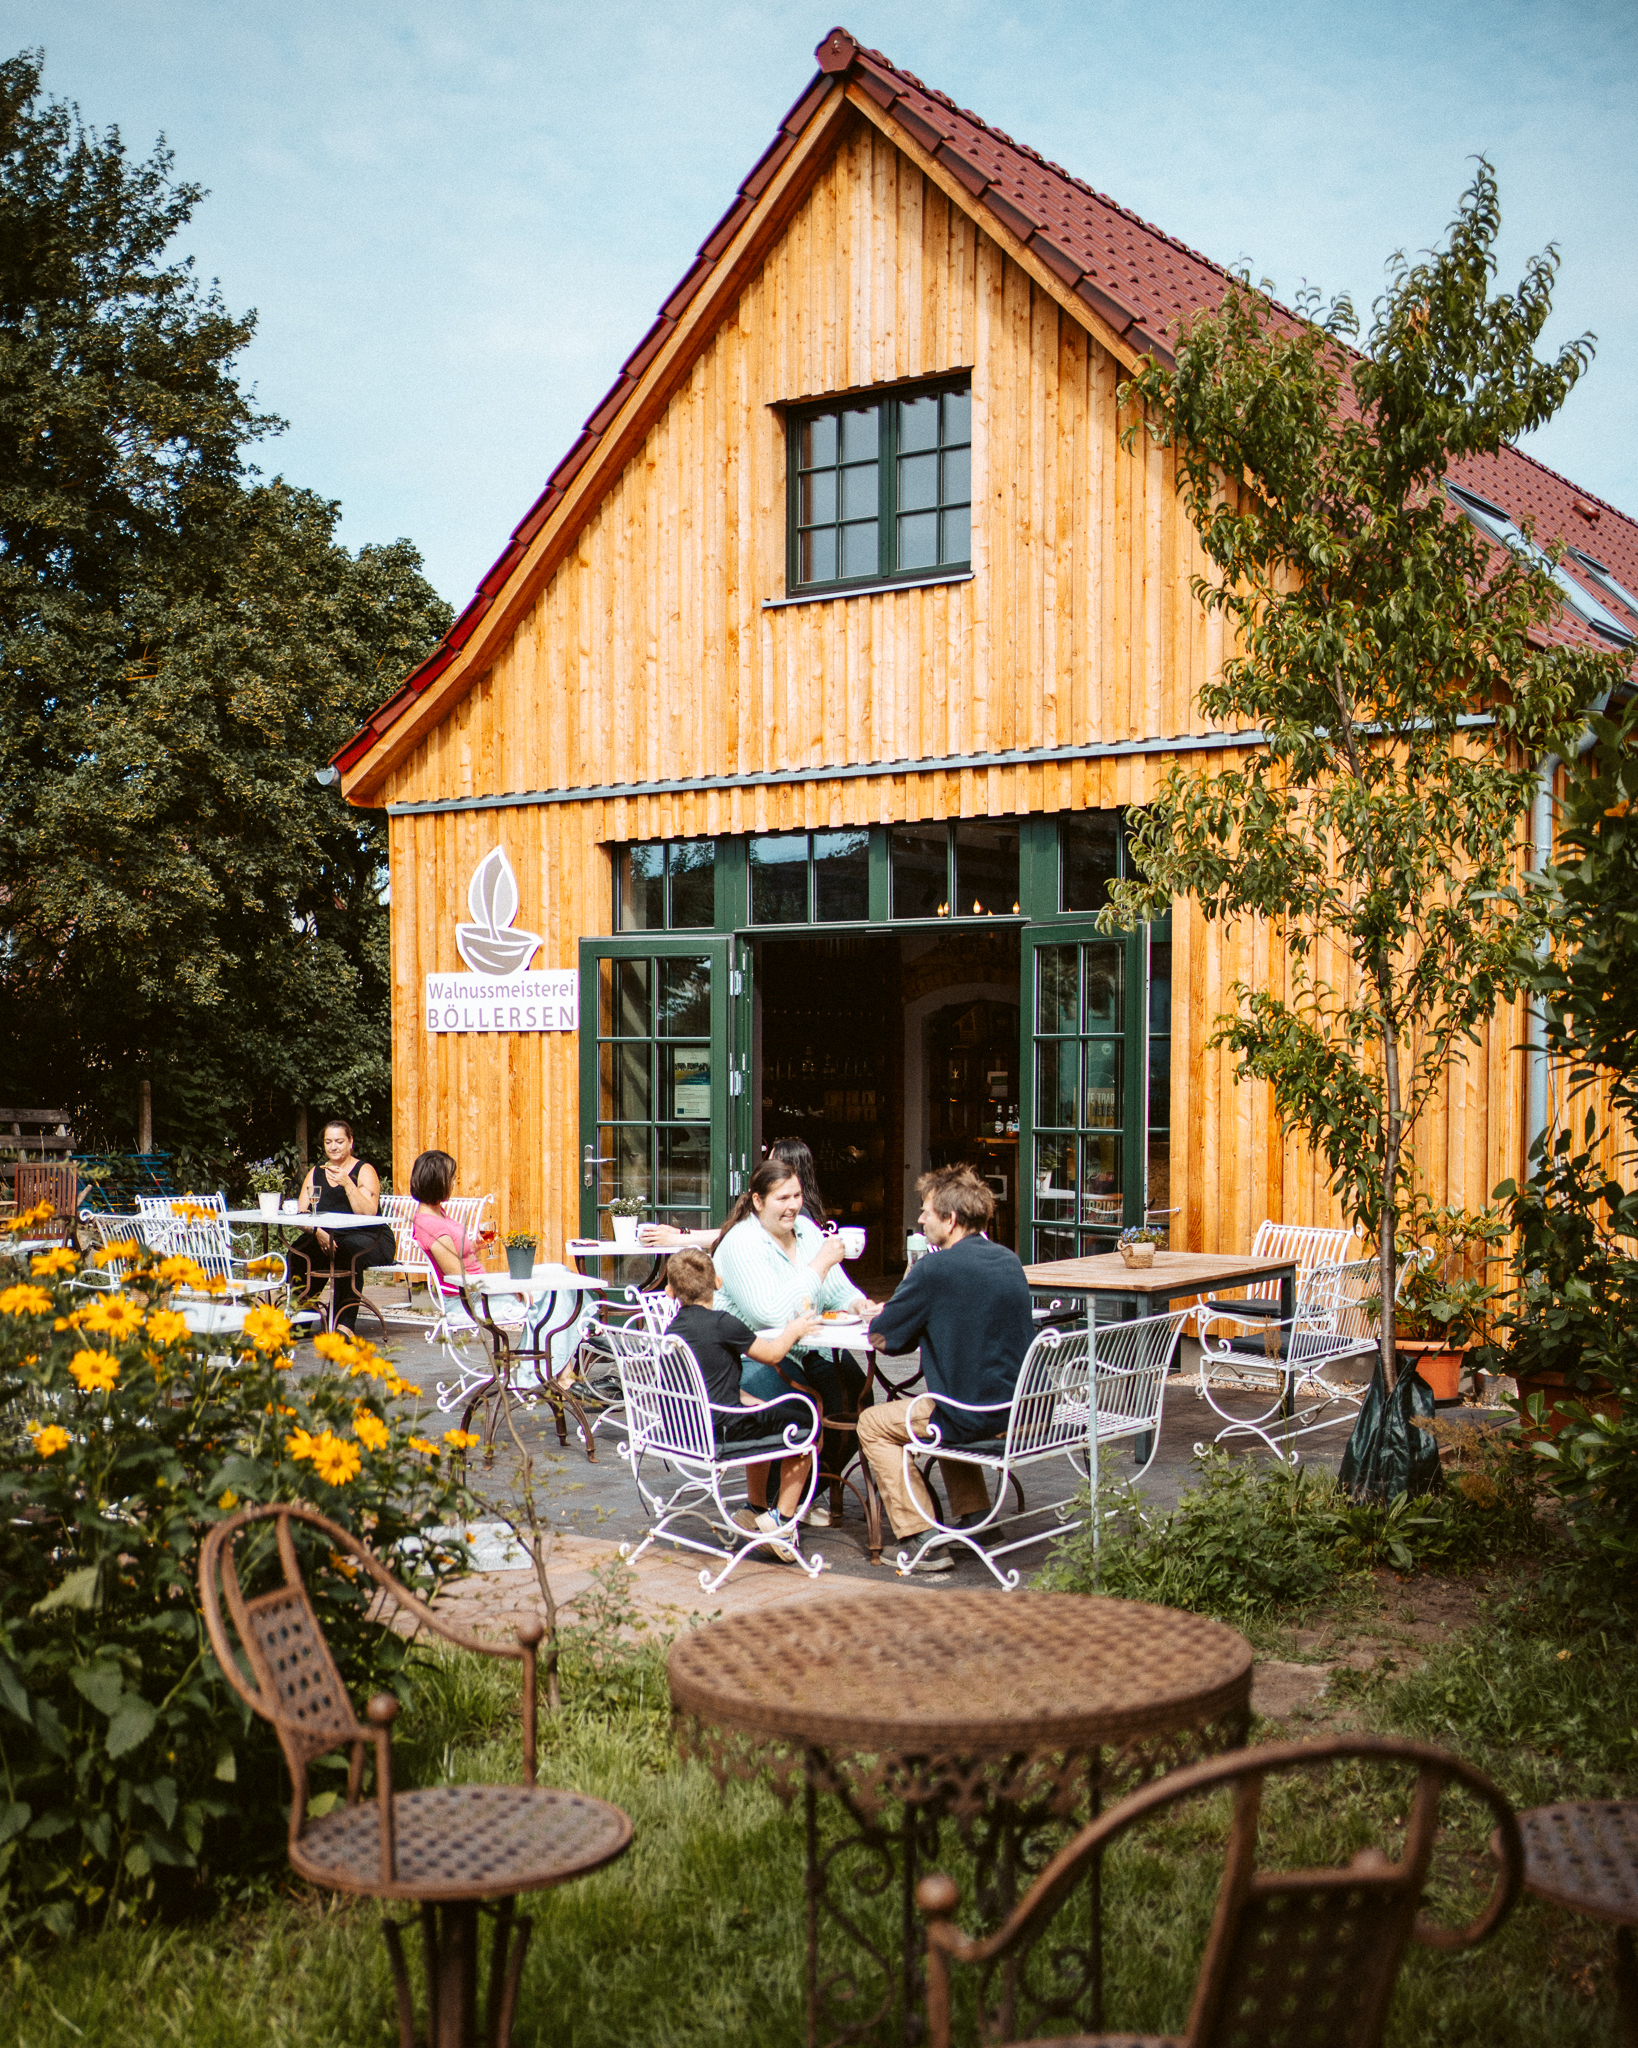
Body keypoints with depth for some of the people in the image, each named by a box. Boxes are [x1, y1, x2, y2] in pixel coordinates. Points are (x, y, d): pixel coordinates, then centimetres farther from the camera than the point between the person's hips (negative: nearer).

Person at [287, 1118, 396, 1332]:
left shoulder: (364, 1171, -2)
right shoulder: (316, 1173, 13)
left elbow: (368, 1214, -17)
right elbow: (301, 1214, 3)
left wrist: (347, 1184, -26)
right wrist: (317, 1232, -17)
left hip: (369, 1239, -4)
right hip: (327, 1238, 4)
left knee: (350, 1247, -37)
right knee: (300, 1249, -25)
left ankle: (345, 1322, -35)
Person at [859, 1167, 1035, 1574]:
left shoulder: (935, 1270, -17)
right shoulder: (1009, 1261, 6)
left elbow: (880, 1338, -9)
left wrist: (900, 1295, 10)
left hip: (974, 1417, -8)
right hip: (1022, 1412, 8)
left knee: (873, 1424, 14)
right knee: (943, 1409, 36)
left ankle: (923, 1541, 6)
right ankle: (976, 1518, 30)